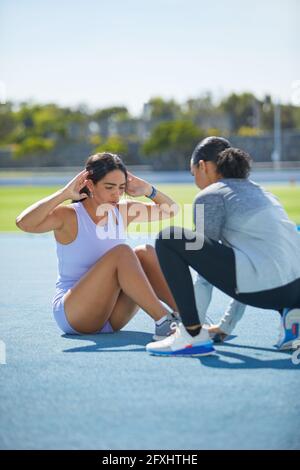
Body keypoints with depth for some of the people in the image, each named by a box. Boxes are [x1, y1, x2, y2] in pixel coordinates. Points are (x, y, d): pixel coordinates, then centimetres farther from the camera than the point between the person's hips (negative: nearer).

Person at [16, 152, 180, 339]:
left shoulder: (124, 210, 6)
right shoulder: (69, 216, -11)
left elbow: (170, 209, 14)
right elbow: (23, 223, -30)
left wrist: (148, 189, -2)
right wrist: (65, 193, -27)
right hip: (71, 314, -6)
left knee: (146, 252, -15)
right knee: (121, 252, -28)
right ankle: (163, 322, -36)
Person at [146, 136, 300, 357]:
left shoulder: (210, 195, 6)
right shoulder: (260, 191, 29)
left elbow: (204, 252, 9)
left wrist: (194, 326, 20)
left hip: (262, 287, -8)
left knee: (168, 239, -1)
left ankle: (193, 336, -4)